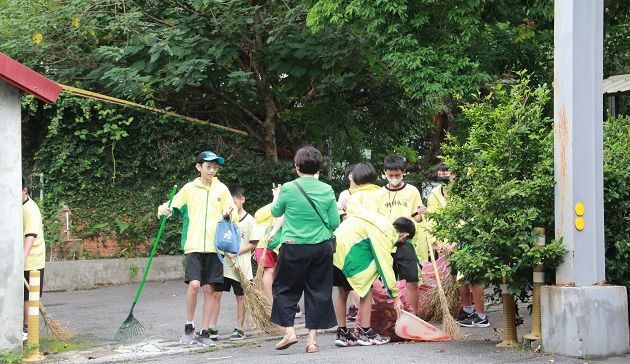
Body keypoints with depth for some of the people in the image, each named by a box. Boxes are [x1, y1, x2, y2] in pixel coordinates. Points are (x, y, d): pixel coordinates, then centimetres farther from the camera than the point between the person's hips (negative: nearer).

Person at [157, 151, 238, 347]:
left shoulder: (221, 189, 9)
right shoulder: (189, 188, 6)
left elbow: (233, 214, 10)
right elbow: (173, 207, 11)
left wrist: (228, 215, -12)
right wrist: (164, 209, -10)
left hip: (214, 246, 2)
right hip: (194, 244, -2)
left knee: (209, 288, 2)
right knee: (194, 284, -16)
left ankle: (204, 333, 9)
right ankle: (189, 326, 4)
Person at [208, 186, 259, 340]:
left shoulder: (249, 220, -6)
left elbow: (253, 243, -7)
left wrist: (236, 252, -15)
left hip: (240, 266, -4)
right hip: (223, 264, 4)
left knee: (240, 296, 7)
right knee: (215, 294, 0)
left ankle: (239, 328, 15)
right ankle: (212, 328, 5)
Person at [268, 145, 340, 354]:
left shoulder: (288, 189, -9)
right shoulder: (327, 190, -2)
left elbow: (276, 213, 9)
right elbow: (334, 223, 1)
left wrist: (276, 198, 30)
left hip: (294, 248, -2)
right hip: (321, 247, 2)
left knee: (285, 289, 12)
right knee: (318, 291, 8)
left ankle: (289, 331, 1)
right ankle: (312, 339, 6)